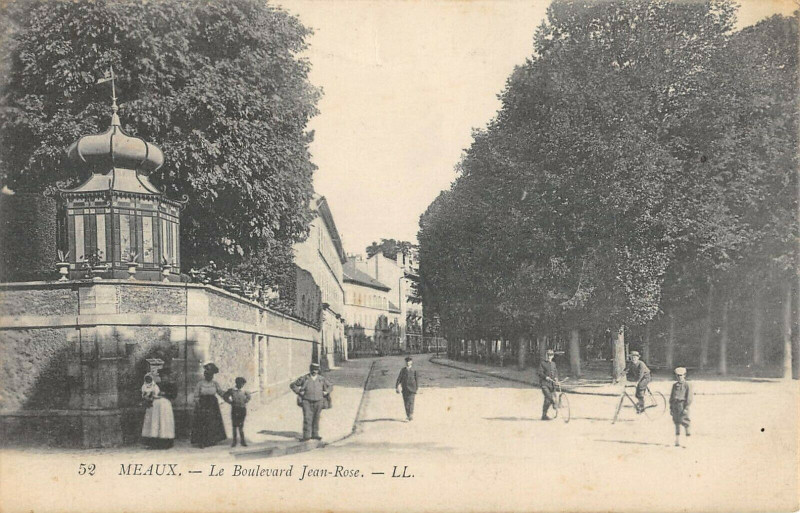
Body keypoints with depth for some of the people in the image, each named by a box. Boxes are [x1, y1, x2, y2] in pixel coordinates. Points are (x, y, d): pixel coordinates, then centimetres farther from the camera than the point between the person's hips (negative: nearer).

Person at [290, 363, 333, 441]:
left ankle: (315, 434, 19)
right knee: (307, 419, -8)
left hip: (318, 402, 2)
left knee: (316, 419, 8)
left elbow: (330, 386, 15)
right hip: (307, 402, -2)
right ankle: (306, 436, -7)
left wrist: (325, 393, 2)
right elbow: (293, 385, 3)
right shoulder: (304, 378, -4)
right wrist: (299, 392, -5)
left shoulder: (322, 379, 2)